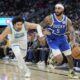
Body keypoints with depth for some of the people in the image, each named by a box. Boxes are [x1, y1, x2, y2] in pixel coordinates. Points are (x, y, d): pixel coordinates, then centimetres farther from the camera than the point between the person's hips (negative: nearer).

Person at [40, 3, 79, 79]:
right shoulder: (49, 18, -20)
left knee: (69, 55, 9)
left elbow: (72, 31, -11)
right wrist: (43, 31, -32)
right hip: (52, 39, -4)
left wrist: (73, 42, -27)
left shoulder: (67, 20, -11)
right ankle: (51, 59, 14)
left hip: (62, 38, 4)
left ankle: (71, 72, 28)